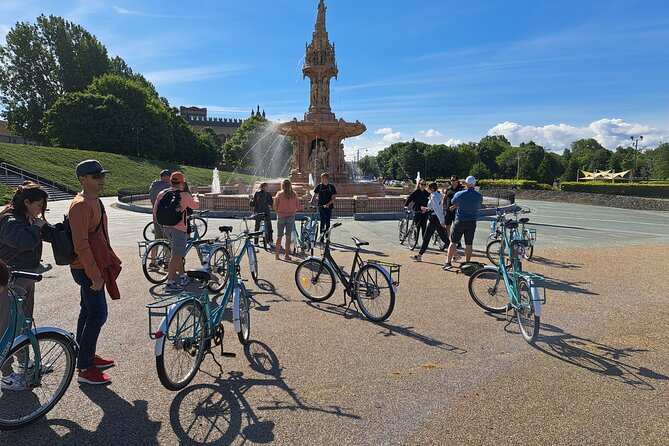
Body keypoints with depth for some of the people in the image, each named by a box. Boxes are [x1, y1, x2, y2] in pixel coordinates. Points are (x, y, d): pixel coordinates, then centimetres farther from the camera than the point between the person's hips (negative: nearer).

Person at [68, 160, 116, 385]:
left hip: (95, 267, 10)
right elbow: (81, 244, -25)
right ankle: (84, 369, 3)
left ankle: (87, 356, 32)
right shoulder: (80, 205, -20)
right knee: (98, 314, -7)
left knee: (88, 311, 18)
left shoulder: (95, 201, 11)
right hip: (86, 269, -10)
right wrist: (95, 275, -24)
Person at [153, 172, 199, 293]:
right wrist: (195, 197, 28)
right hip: (179, 228, -7)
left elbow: (155, 212, 6)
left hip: (166, 227, 7)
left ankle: (183, 277, 31)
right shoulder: (185, 195, -11)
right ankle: (170, 283, -8)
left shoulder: (161, 194, 4)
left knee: (177, 254, 19)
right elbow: (195, 206, 7)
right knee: (176, 256, -6)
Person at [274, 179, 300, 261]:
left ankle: (277, 254, 11)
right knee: (288, 236, 6)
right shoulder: (294, 194, -2)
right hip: (291, 216, 1)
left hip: (281, 216, -1)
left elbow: (275, 206, -6)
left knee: (279, 236, 9)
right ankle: (287, 255, 7)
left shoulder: (279, 194, -6)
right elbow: (298, 206, 1)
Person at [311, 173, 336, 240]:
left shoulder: (331, 187, 0)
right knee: (322, 221, -8)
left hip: (329, 207, 0)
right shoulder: (319, 186, 4)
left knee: (328, 221, 4)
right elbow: (314, 195, 5)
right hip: (321, 206, 0)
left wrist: (328, 204, -19)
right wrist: (311, 202, -13)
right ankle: (321, 235, -4)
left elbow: (333, 198, -5)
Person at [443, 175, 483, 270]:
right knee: (469, 244, 7)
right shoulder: (479, 196, -1)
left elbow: (453, 202, 6)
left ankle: (448, 262, 4)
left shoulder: (459, 194, -10)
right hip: (472, 222, 2)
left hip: (460, 221, -2)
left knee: (453, 242, 5)